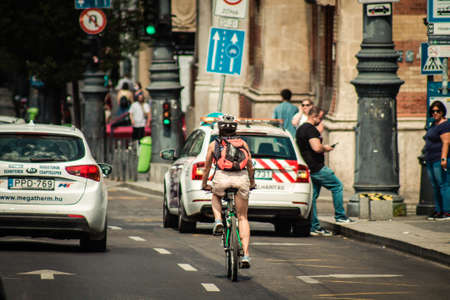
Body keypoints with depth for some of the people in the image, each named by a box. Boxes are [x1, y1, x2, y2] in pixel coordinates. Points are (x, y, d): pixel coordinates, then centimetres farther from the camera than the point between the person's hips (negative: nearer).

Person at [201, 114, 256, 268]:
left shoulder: (213, 144, 19)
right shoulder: (242, 143, 21)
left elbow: (207, 167, 27)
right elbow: (250, 166, 27)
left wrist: (204, 184, 43)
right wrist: (252, 183, 43)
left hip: (222, 177, -1)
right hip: (242, 178, 1)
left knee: (216, 197, 35)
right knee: (242, 218, 9)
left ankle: (218, 221, 7)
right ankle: (246, 254, -2)